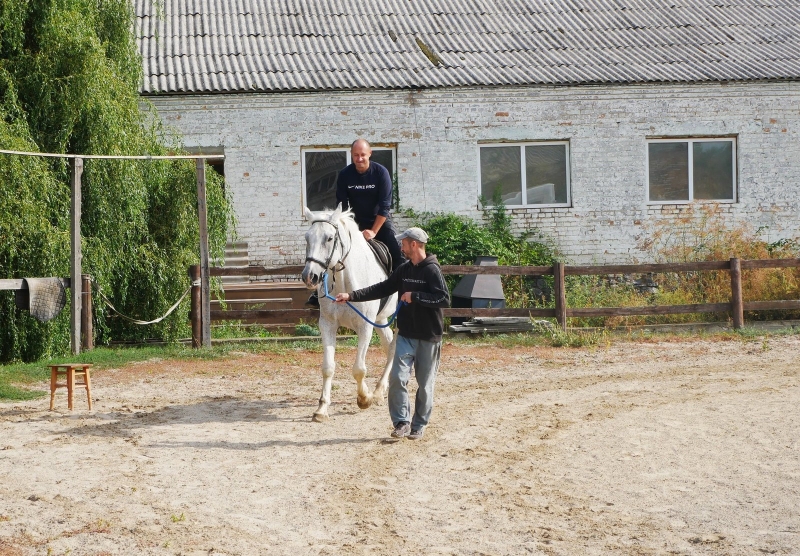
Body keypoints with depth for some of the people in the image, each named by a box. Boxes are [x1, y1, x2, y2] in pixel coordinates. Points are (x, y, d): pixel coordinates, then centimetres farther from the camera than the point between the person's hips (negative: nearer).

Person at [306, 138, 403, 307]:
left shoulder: (381, 172, -17)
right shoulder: (344, 175, -12)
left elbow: (384, 205, -17)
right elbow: (342, 206, -8)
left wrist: (373, 231, -21)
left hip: (379, 220, -2)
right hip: (355, 221, 2)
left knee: (396, 252, -18)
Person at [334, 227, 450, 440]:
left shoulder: (432, 270, -13)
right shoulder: (404, 269, 7)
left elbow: (444, 299, -21)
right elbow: (382, 289, 10)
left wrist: (415, 296, -22)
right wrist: (351, 296, 5)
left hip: (429, 337, -5)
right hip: (406, 335, 5)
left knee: (425, 384, 5)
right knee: (397, 378, -4)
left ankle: (419, 425, 17)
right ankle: (401, 422, 6)